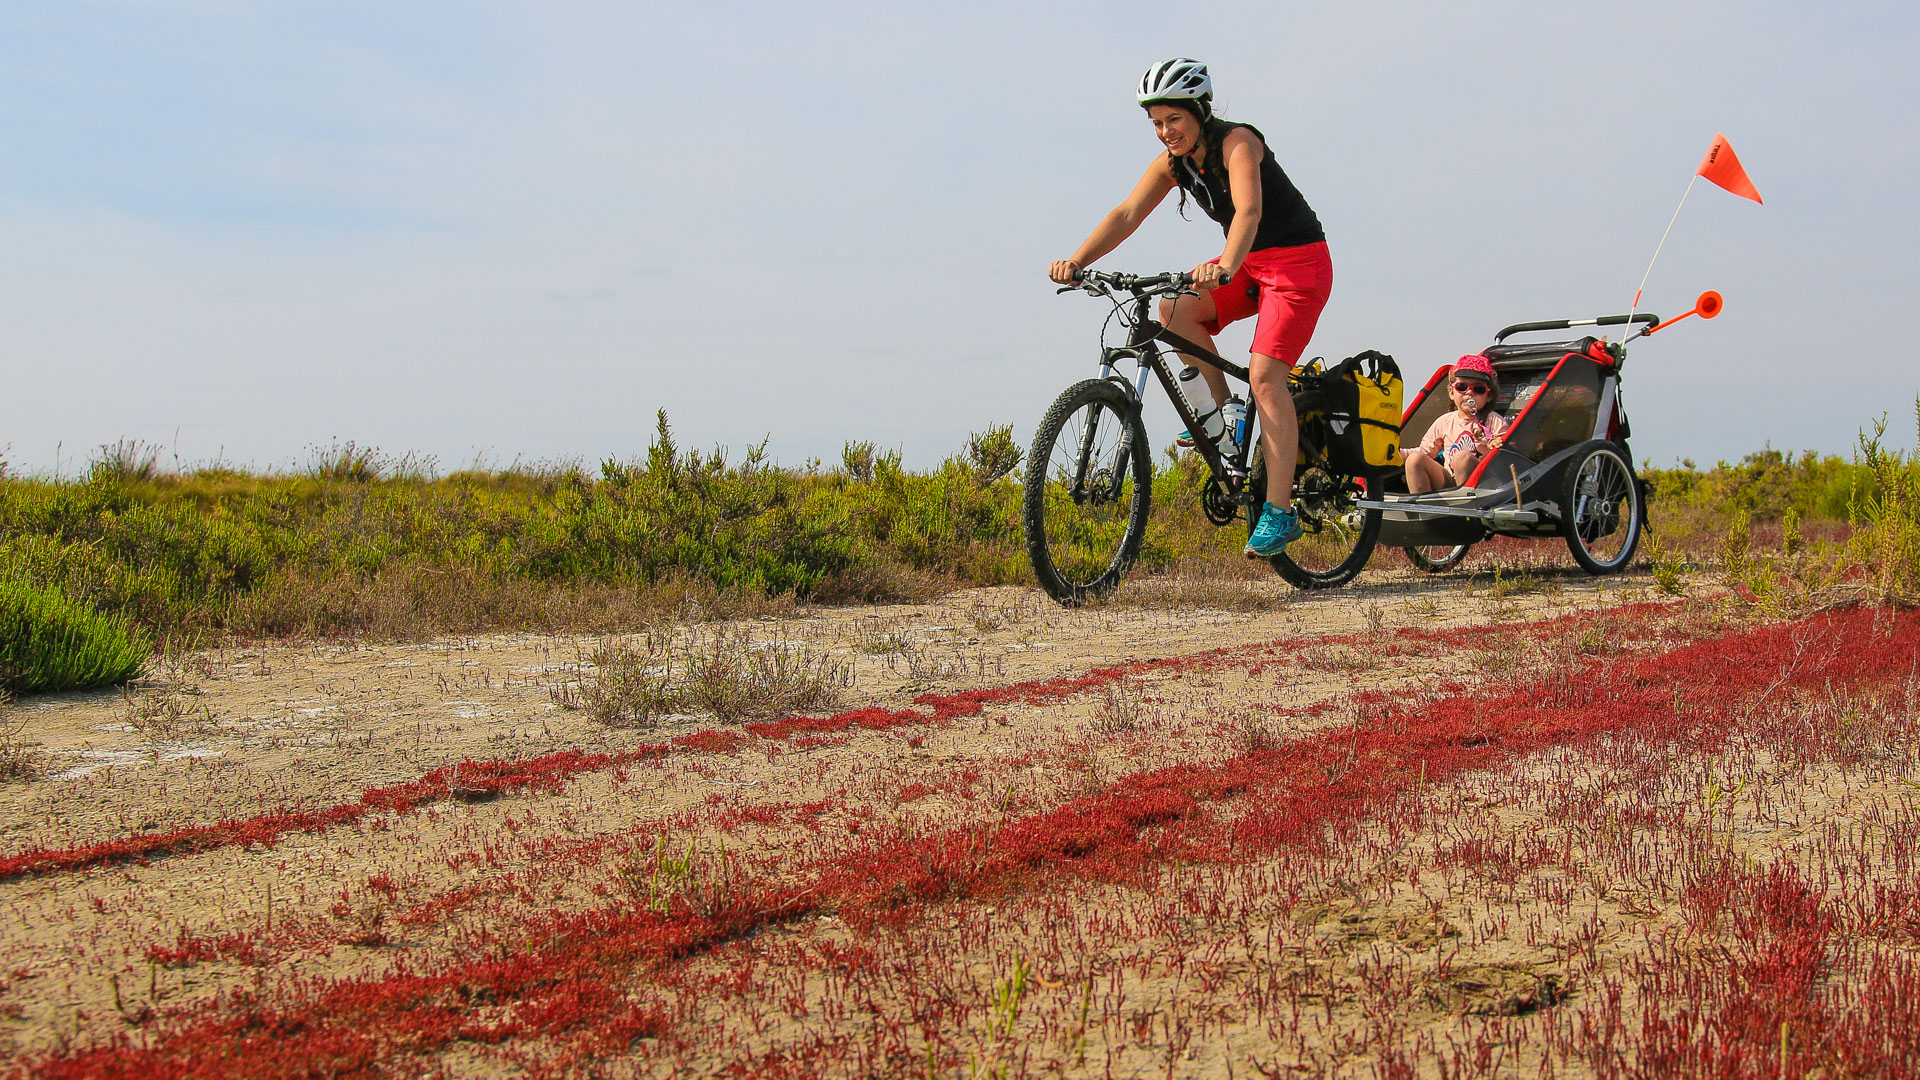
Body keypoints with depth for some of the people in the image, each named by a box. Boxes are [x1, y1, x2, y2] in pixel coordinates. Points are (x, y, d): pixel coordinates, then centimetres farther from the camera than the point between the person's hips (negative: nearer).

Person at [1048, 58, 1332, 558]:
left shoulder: (1238, 142, -22)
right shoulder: (1172, 162, -1)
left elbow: (1248, 210, -38)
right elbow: (1126, 214, -11)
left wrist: (1225, 267, -57)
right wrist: (1076, 261, -27)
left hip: (1298, 260, -7)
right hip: (1248, 262, 7)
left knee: (1264, 375, -20)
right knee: (1174, 308, -19)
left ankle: (1280, 512, -20)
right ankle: (1223, 408, 1)